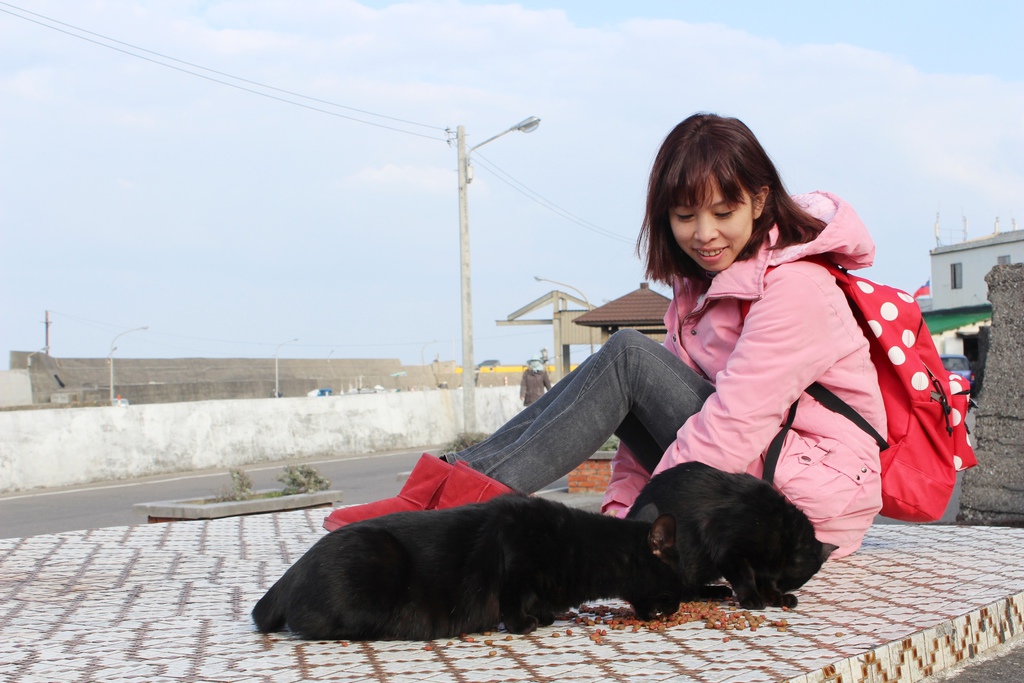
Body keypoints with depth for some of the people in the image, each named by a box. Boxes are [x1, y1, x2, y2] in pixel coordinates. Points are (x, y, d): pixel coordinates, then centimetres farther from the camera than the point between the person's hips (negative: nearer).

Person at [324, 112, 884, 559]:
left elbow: (735, 425, -25)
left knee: (627, 356, -18)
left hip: (816, 495, -8)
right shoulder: (702, 280, 12)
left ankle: (475, 488, -23)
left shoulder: (795, 286, -17)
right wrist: (620, 511, -6)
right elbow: (656, 417, 6)